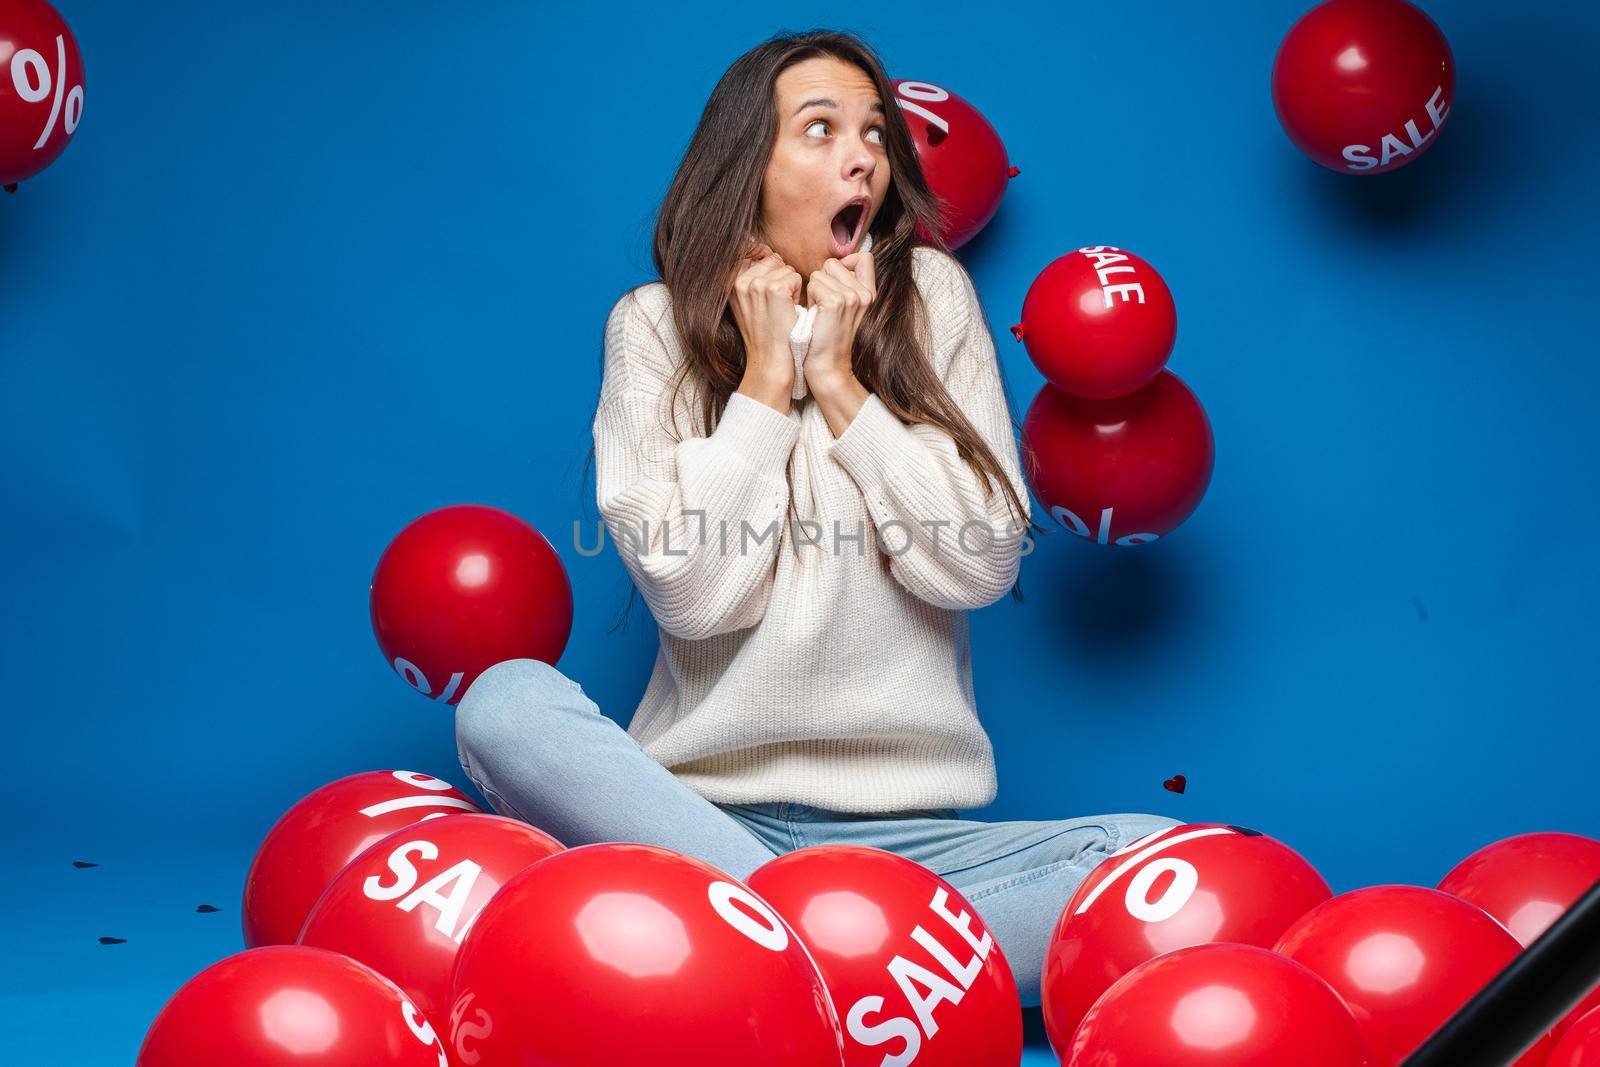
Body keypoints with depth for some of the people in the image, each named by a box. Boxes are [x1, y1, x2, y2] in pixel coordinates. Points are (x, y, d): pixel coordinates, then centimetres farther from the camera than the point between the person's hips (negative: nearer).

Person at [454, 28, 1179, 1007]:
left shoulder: (932, 297, 6)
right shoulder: (656, 324, 4)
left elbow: (983, 565, -2)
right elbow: (692, 592, -8)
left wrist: (840, 382, -6)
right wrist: (766, 376, -7)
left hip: (907, 826, 1)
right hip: (709, 805, 0)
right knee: (506, 704, -30)